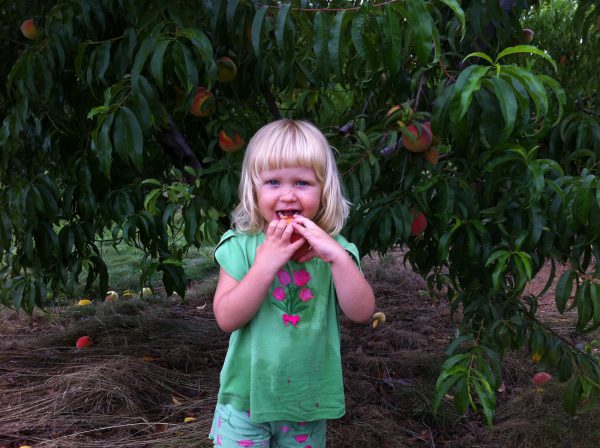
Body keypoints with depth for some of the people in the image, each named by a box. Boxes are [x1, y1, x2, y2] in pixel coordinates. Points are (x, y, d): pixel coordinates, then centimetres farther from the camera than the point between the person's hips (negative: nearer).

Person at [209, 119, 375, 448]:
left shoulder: (331, 248, -5)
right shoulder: (241, 245, -10)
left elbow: (362, 312, -14)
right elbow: (227, 318, -19)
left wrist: (338, 256, -27)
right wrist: (266, 263, -29)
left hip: (308, 399, 2)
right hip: (247, 397, -2)